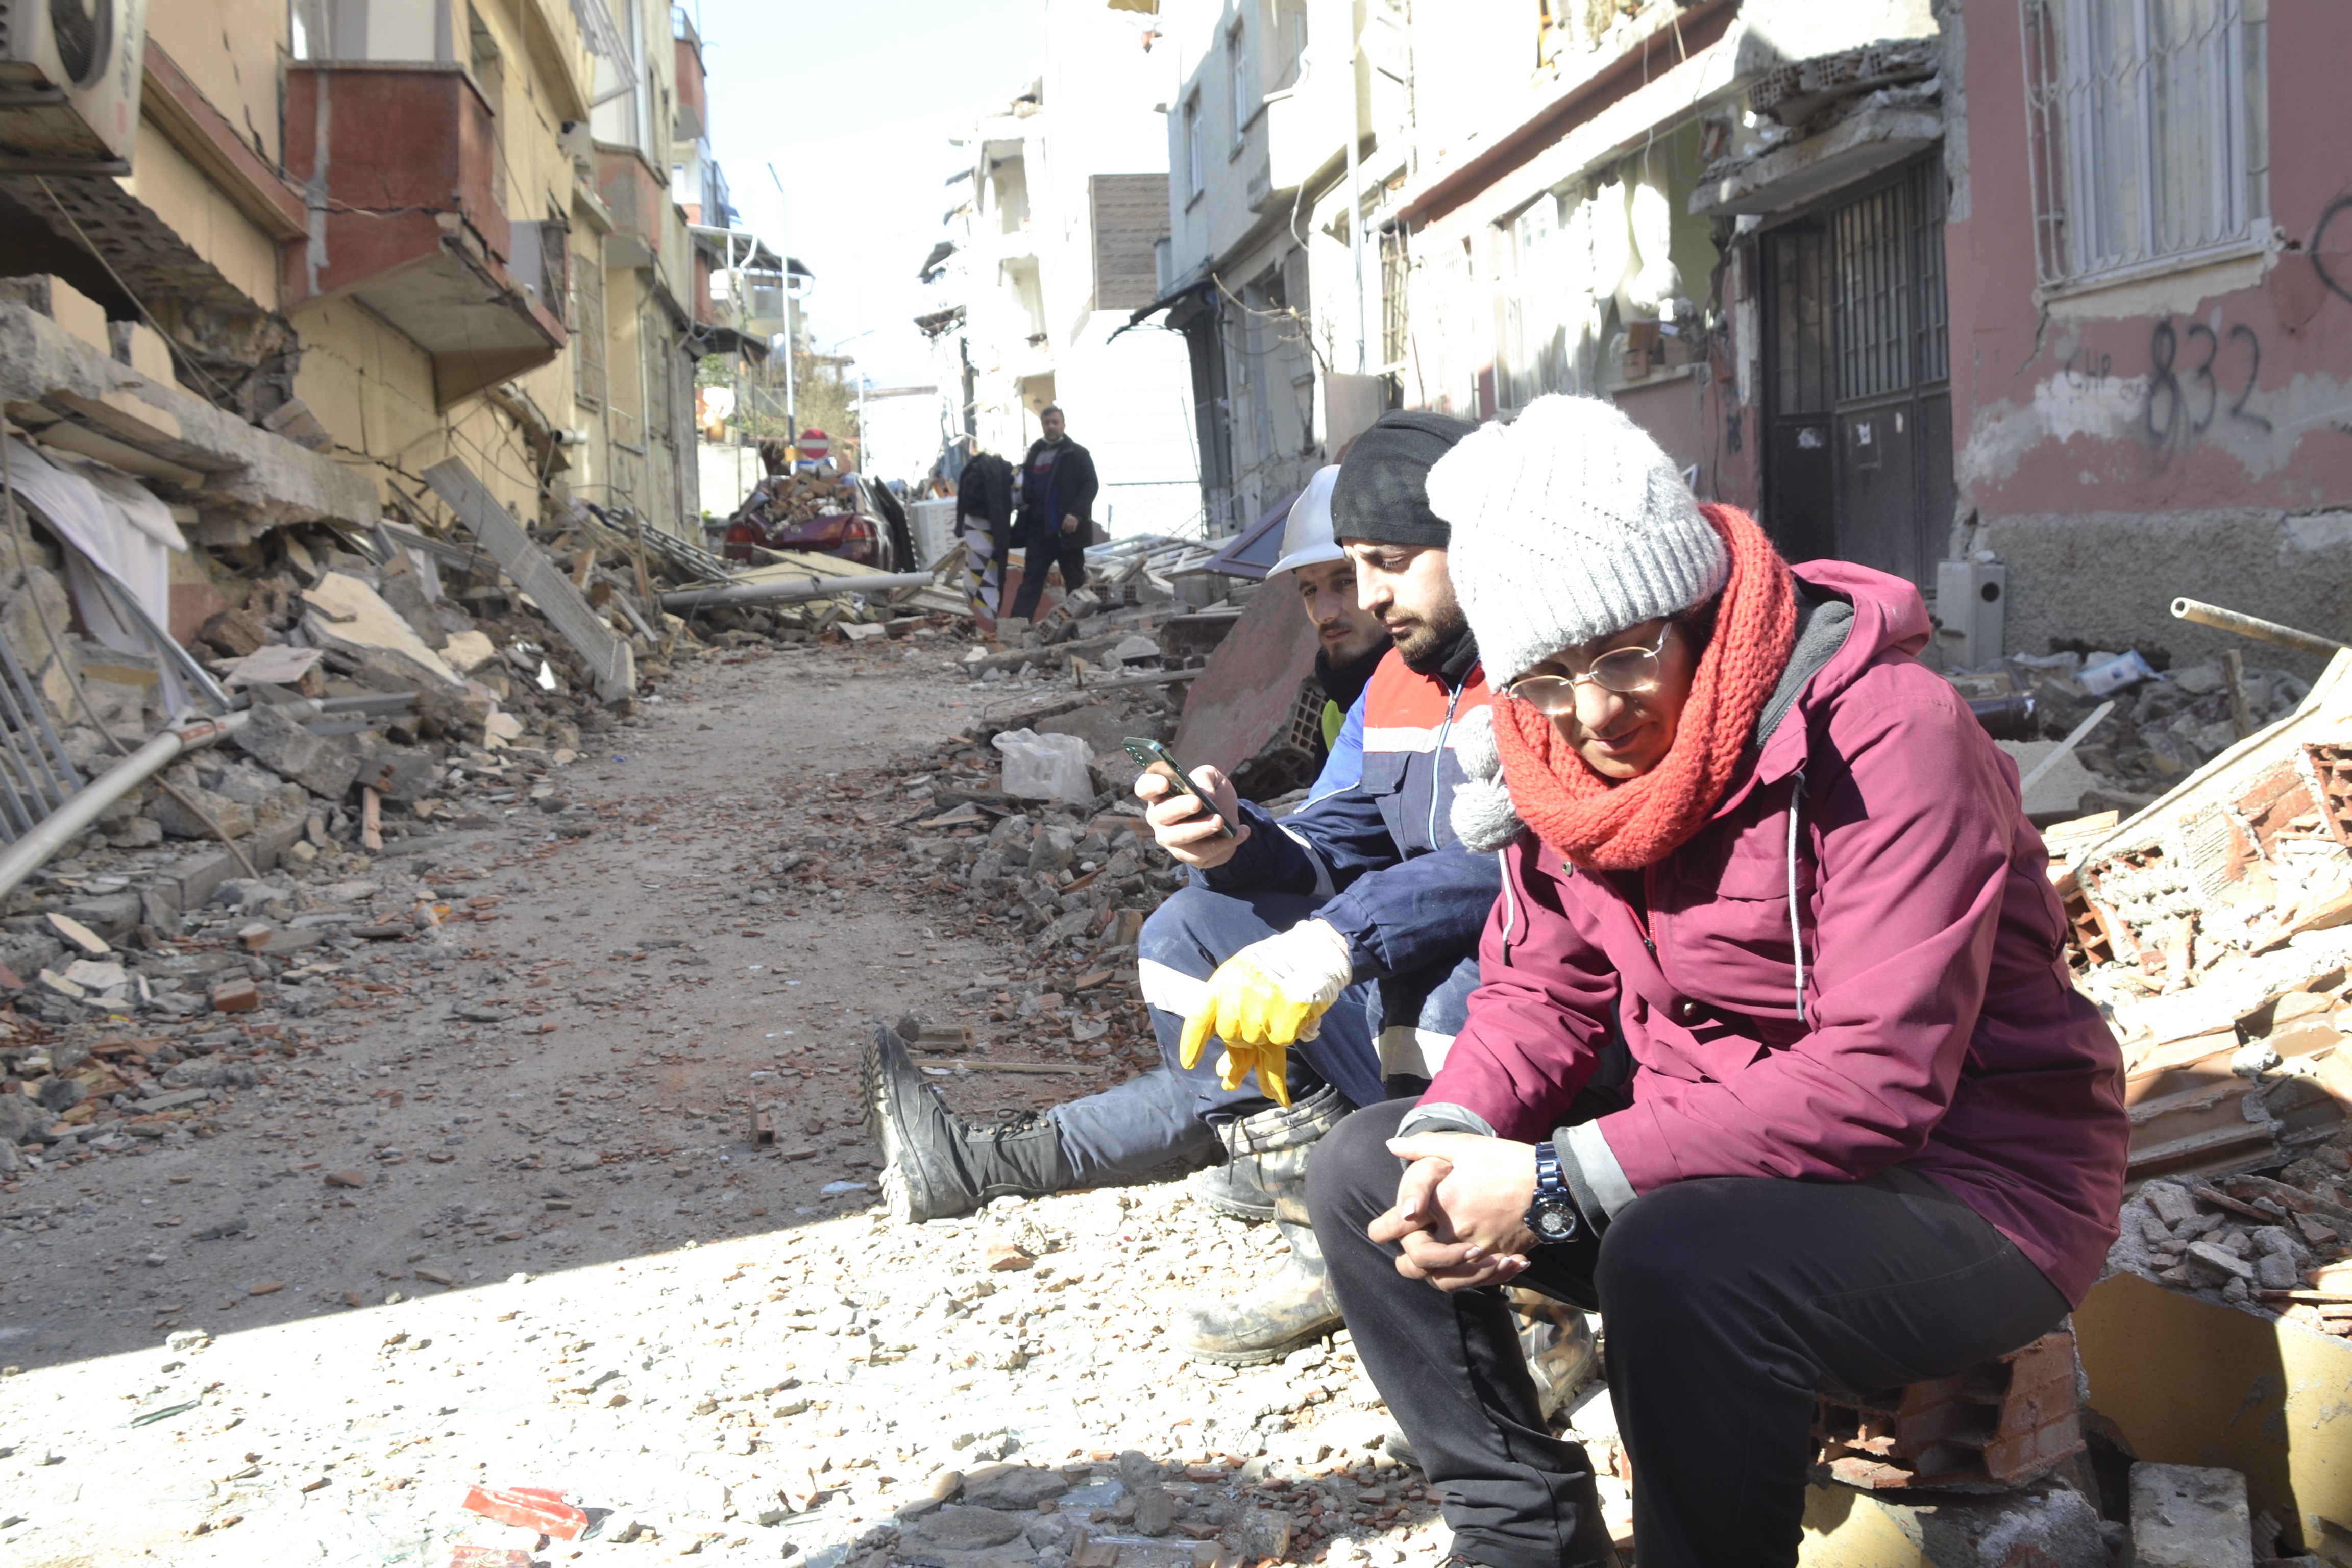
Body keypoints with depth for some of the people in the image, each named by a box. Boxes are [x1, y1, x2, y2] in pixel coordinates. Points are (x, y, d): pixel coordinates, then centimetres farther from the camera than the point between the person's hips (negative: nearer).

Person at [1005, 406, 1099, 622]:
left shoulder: (1078, 454, -2)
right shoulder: (1034, 453, 14)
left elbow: (1091, 485, -9)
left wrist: (1076, 513, -21)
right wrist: (1023, 500, 1)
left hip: (1067, 529, -4)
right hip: (1039, 528, 4)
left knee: (1075, 580, 6)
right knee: (1031, 578, -1)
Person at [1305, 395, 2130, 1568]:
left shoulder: (1890, 735, -24)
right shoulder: (1563, 750, -1)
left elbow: (1880, 1082, -28)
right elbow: (1546, 992, 5)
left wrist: (1558, 1181, -28)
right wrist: (1455, 1140, -18)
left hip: (1962, 1180, -7)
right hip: (1701, 1149, 7)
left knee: (1678, 1265, -37)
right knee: (1366, 1175, -2)